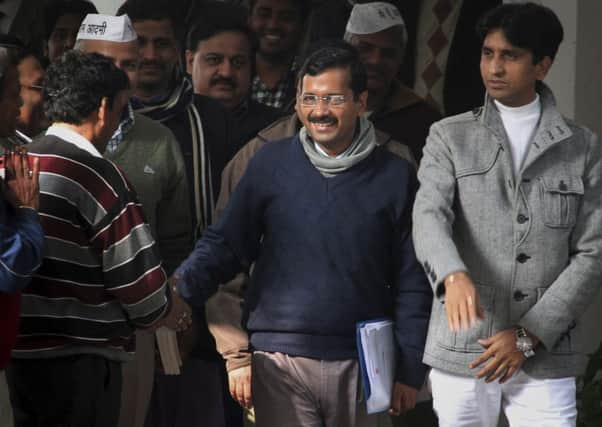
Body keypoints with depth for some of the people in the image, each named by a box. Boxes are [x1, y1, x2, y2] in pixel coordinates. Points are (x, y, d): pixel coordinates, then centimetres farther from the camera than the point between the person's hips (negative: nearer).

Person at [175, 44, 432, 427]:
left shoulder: (394, 176, 2)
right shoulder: (272, 163, 3)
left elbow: (412, 284, 4)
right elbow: (226, 244, 4)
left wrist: (410, 371, 1)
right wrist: (181, 287, -15)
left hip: (361, 364, 1)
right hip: (281, 361, 0)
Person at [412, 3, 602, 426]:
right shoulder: (450, 137, 8)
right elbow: (430, 216, -9)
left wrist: (529, 335, -9)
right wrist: (454, 276, -32)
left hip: (546, 356, 0)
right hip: (462, 354, 0)